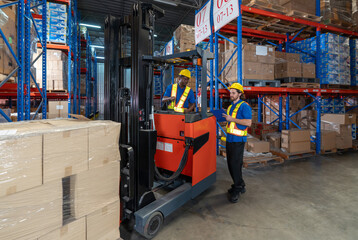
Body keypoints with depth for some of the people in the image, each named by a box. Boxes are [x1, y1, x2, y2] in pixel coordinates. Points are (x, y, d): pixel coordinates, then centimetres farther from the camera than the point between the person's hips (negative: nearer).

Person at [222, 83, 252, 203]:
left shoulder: (244, 106, -9)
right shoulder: (230, 106, 18)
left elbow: (248, 122, -20)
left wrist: (232, 119, -19)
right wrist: (225, 118, 12)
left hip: (238, 139, -9)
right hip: (229, 139, 9)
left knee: (236, 164, -5)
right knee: (231, 164, 13)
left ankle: (237, 190, 9)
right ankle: (240, 186, 29)